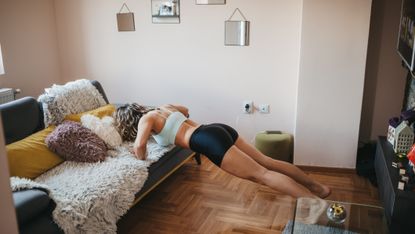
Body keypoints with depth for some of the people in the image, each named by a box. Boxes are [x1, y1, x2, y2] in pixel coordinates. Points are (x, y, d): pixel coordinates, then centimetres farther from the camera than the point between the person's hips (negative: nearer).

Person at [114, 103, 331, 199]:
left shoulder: (145, 119, 2)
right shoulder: (162, 107, 26)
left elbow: (139, 145, -17)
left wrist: (142, 161, 4)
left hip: (211, 141, -8)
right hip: (218, 129, 9)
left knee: (260, 174, -13)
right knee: (266, 162, 7)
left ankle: (316, 202, -17)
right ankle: (317, 186, 10)